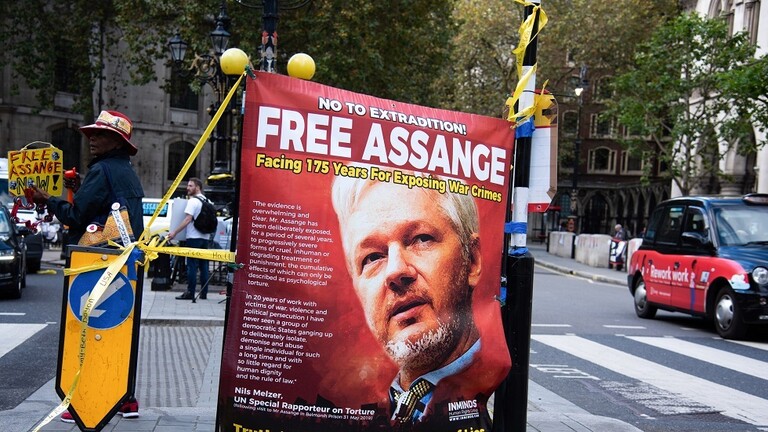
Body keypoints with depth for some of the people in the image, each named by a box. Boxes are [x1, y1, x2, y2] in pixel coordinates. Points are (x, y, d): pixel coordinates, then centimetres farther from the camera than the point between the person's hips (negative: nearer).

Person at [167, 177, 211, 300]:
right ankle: (204, 293, 9)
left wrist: (175, 232, -16)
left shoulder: (193, 201, -9)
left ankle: (190, 292, -5)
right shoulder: (207, 201, 15)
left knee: (192, 266, -5)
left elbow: (188, 219, -17)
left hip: (194, 237, -7)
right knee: (203, 266, 8)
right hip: (205, 237, 7)